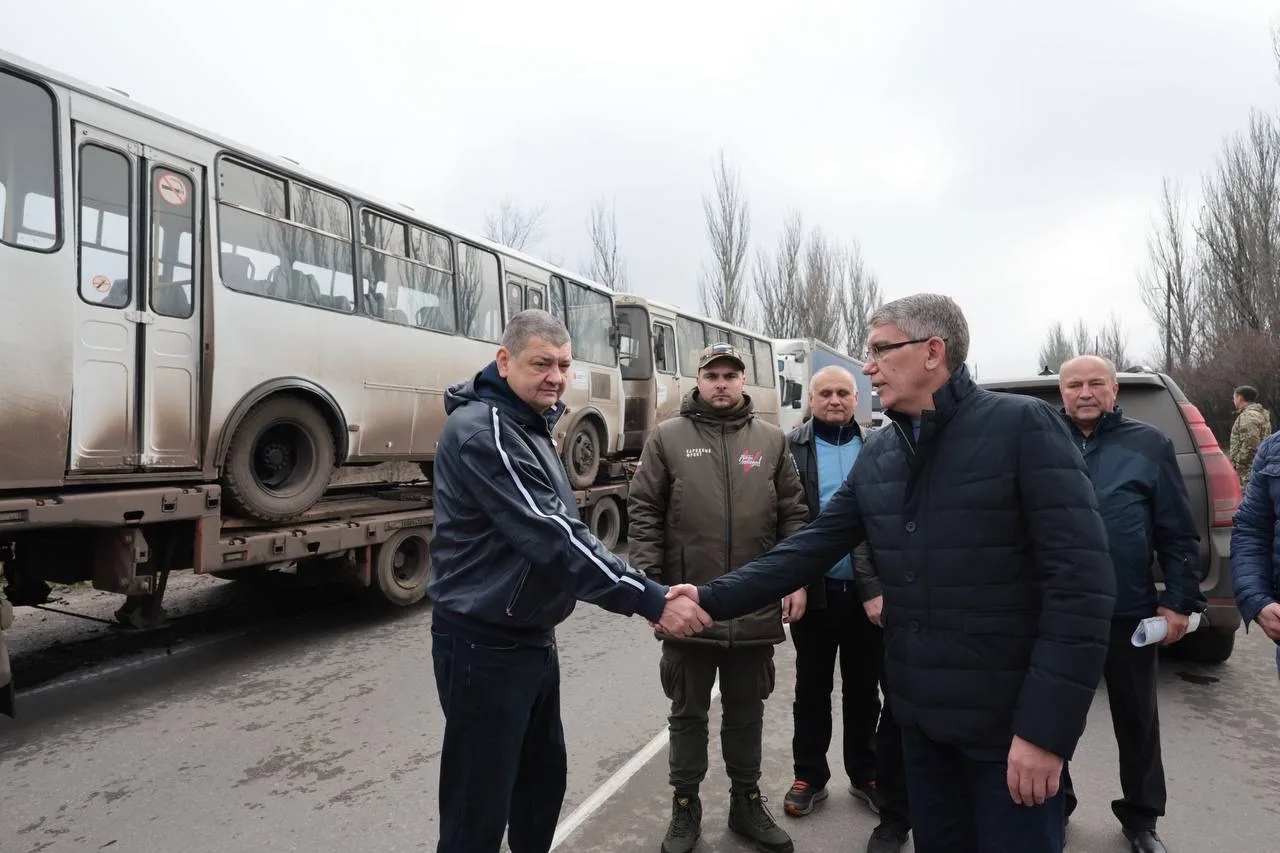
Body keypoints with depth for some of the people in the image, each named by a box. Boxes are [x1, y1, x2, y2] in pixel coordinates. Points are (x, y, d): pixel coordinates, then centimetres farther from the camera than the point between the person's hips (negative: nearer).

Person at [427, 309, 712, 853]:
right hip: (485, 644, -10)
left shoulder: (528, 425, 11)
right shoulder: (482, 430, -21)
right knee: (478, 807, 3)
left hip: (533, 637, 10)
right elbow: (549, 537, -29)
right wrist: (648, 600, -28)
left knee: (544, 773, 22)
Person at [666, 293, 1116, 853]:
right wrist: (714, 598, -9)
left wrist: (1046, 727, -20)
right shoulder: (877, 454, 5)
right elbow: (811, 548, 2)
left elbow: (1081, 580, -18)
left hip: (1009, 720, -5)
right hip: (920, 712, 6)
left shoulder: (1023, 425, -13)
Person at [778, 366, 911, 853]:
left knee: (864, 689, 15)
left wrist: (879, 586, -6)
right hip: (814, 588, -1)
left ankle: (864, 773, 34)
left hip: (868, 590, 1)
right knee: (812, 688, 14)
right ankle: (810, 776, 30)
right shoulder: (792, 448, -3)